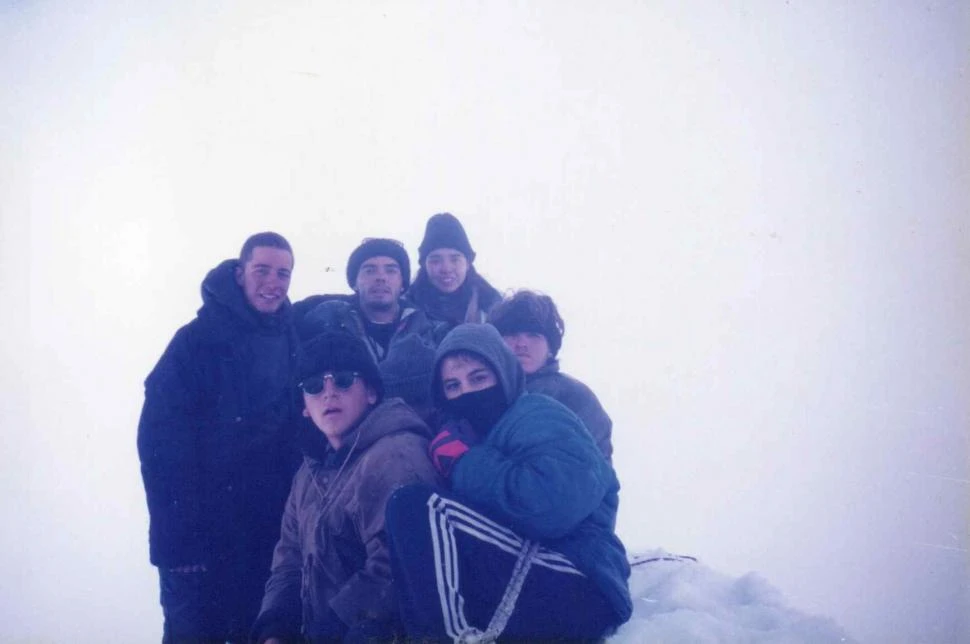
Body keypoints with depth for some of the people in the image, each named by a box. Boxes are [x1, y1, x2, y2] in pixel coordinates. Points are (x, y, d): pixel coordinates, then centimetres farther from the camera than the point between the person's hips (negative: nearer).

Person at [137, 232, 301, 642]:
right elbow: (159, 441, -14)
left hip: (268, 532, 5)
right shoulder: (200, 338, -10)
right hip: (202, 534, -5)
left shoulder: (291, 339, 5)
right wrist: (179, 533, -17)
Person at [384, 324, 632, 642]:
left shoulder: (537, 417, -6)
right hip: (523, 586, 9)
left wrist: (464, 463, -14)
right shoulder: (468, 434, 19)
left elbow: (554, 504, -25)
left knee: (413, 506, -17)